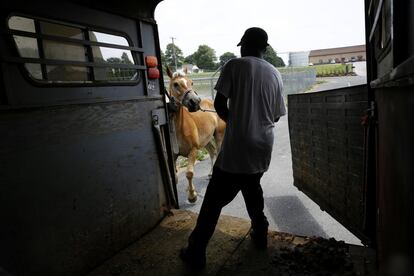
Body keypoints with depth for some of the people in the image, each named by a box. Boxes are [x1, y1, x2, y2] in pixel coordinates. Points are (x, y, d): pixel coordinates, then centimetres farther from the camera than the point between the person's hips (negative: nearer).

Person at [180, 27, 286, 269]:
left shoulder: (235, 65, -4)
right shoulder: (276, 74, 10)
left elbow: (219, 104, -7)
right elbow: (276, 115, 13)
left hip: (238, 145, -5)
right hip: (263, 146, 6)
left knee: (214, 198, 3)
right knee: (252, 187, 27)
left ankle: (196, 252, 11)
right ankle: (260, 234, 36)